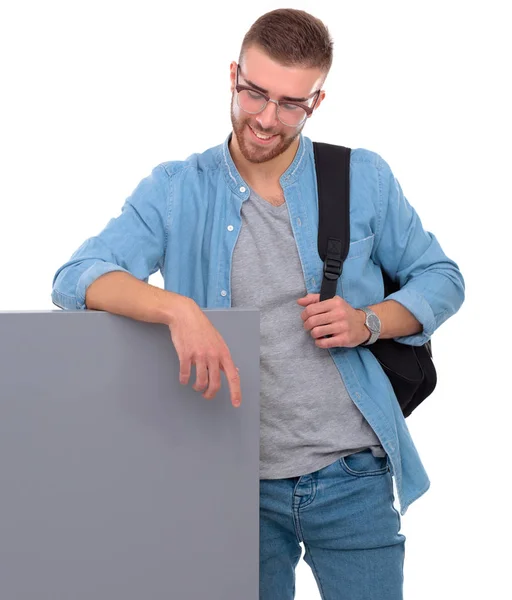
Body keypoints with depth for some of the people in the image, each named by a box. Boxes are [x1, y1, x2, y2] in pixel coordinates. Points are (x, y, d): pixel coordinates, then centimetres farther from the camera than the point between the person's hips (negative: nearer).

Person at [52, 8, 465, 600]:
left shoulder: (364, 179, 1)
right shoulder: (175, 190, -3)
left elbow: (441, 279, 10)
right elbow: (75, 278, -14)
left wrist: (369, 322, -10)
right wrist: (177, 307, -33)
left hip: (352, 480, 1)